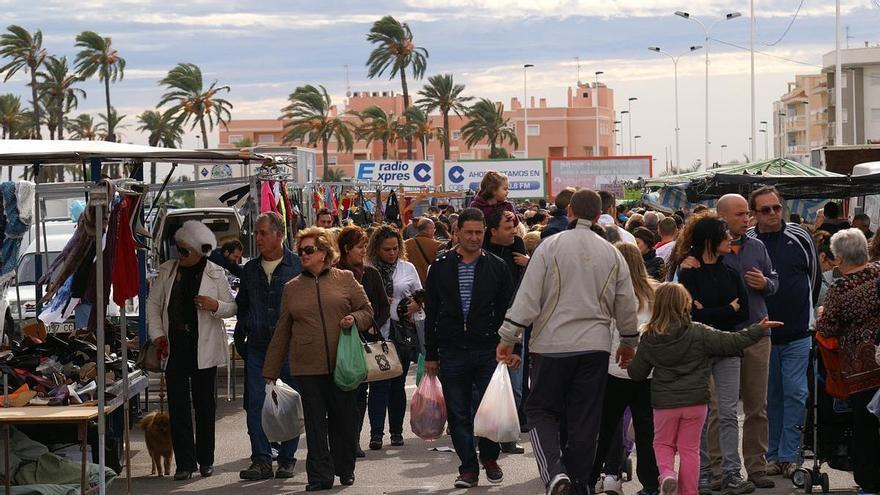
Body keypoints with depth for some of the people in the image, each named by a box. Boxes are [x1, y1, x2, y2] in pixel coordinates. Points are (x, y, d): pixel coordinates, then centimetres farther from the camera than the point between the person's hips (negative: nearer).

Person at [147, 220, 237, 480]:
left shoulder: (215, 274, 1)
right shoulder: (167, 270, 7)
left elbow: (231, 308, 4)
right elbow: (153, 303, 12)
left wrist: (215, 306, -17)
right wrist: (157, 334, 1)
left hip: (203, 347, -2)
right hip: (175, 346, 2)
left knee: (204, 404, 7)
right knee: (178, 405, -2)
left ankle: (205, 460, 18)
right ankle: (184, 463, 0)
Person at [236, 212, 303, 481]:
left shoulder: (298, 267, -1)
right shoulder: (250, 270, 12)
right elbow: (241, 307, 20)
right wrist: (240, 340, 11)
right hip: (257, 347, 3)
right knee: (256, 403, -2)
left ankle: (287, 459, 11)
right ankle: (261, 459, 1)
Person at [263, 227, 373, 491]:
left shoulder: (345, 279, 7)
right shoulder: (292, 288, 12)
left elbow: (367, 311, 10)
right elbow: (282, 332, 13)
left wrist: (354, 318, -13)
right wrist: (270, 371, 11)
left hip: (343, 364, -1)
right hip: (308, 367, 1)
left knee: (344, 420, 6)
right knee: (315, 423, 0)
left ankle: (345, 470, 22)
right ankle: (320, 475, 4)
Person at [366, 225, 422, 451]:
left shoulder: (408, 268, 10)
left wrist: (416, 305, -3)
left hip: (402, 333, 3)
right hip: (377, 333, -3)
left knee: (398, 384, 9)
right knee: (378, 384, -8)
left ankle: (396, 432, 17)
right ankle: (376, 433, -9)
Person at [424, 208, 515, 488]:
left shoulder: (496, 267, 4)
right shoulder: (441, 267, 6)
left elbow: (506, 310, 6)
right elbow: (431, 313, 9)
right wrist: (430, 355, 6)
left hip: (487, 350, -1)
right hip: (452, 353, 1)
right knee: (459, 414, 4)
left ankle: (490, 458, 23)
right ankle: (468, 468, 13)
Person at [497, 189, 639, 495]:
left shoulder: (551, 246, -6)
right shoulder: (612, 254, 5)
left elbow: (528, 295, -9)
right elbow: (627, 305, 12)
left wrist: (508, 337, -2)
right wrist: (629, 342, 28)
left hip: (552, 344, -3)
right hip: (595, 345, 3)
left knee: (541, 409, 7)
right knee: (585, 417, 10)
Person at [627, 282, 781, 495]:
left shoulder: (649, 338, -5)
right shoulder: (698, 333, -11)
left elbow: (636, 372, 1)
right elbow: (731, 342, -9)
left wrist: (628, 367, 24)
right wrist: (759, 329, 1)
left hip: (664, 401, 1)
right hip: (695, 400, 0)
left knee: (663, 443, 18)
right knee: (689, 448, 11)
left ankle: (667, 474, -8)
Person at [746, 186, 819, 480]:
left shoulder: (800, 238, -1)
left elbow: (815, 277, 11)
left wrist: (806, 310, 12)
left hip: (796, 334, 0)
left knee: (795, 393, -3)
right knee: (770, 396, 9)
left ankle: (788, 455, 3)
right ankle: (773, 454, 17)